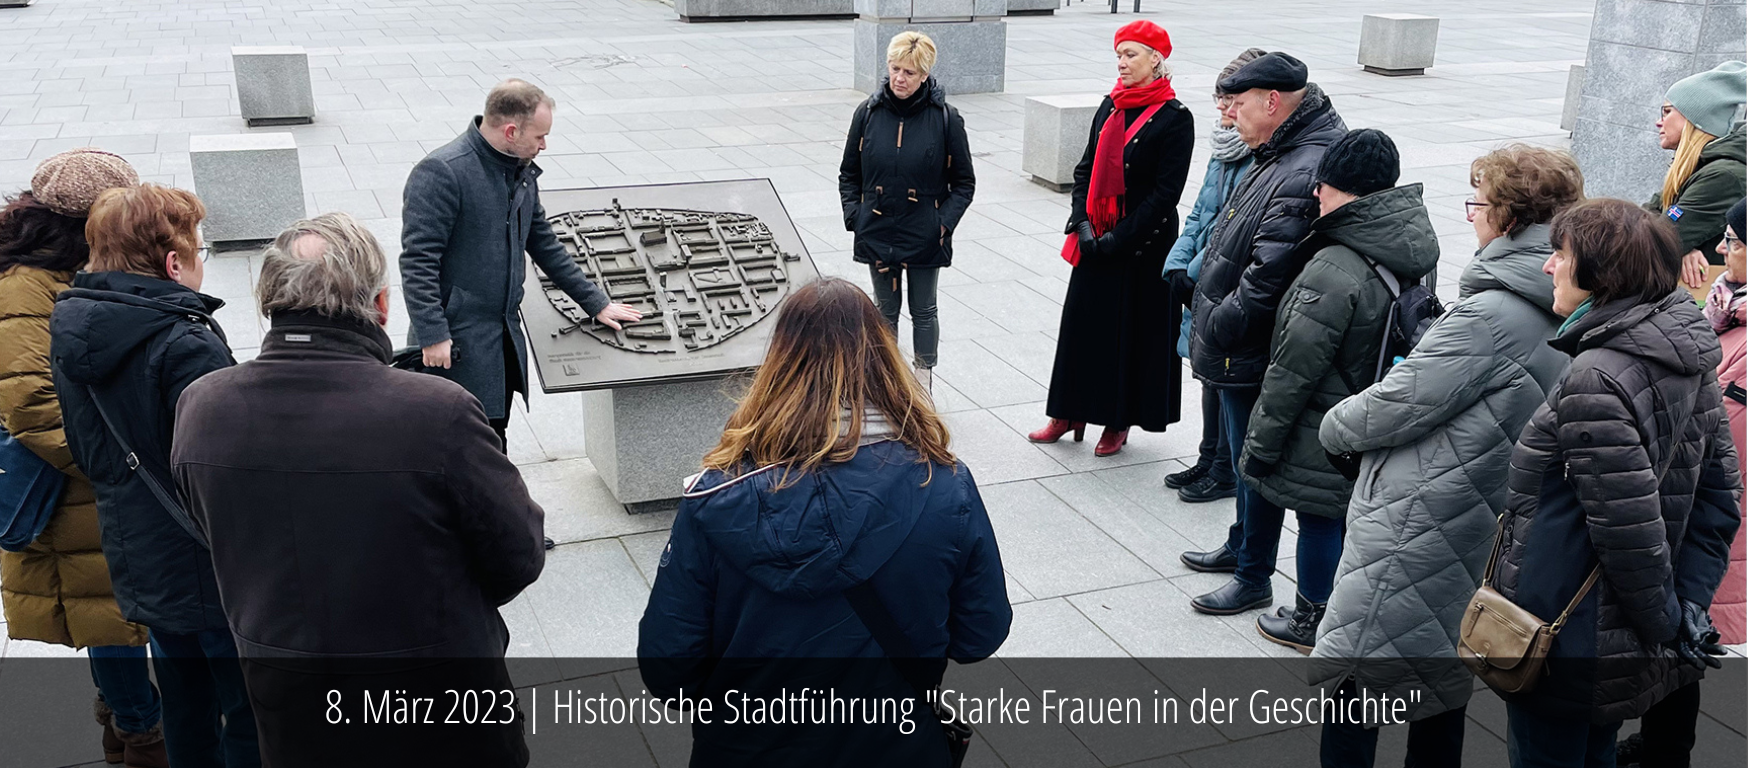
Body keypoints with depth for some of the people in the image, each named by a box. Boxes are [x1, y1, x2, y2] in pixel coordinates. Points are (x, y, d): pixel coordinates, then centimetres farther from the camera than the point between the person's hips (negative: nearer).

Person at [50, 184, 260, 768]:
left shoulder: (70, 335, 2)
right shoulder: (187, 345, -24)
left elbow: (84, 450, 13)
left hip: (138, 562, 8)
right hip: (211, 571, -8)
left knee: (186, 709, 23)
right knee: (249, 717, 6)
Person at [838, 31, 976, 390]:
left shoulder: (945, 118, -9)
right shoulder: (868, 113, -3)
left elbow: (964, 182, -1)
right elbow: (849, 174, 7)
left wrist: (945, 223, -12)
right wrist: (854, 215, -5)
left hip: (924, 238, -2)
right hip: (878, 235, 2)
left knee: (923, 312, 12)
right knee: (886, 311, 15)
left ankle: (923, 383, 27)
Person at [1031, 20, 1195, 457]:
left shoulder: (1175, 118, -11)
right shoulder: (1110, 107, 7)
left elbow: (1165, 192, -14)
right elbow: (1086, 168, 9)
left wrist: (1119, 238, -16)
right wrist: (1082, 222, -5)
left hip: (1143, 245, -6)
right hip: (1095, 240, 6)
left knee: (1134, 332, 5)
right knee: (1081, 324, 10)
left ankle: (1119, 422, 18)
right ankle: (1069, 412, 22)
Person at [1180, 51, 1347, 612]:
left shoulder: (1302, 175, -27)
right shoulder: (1282, 156, 8)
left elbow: (1268, 277, -31)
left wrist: (1215, 329, -19)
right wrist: (1211, 327, 14)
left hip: (1251, 356, -10)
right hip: (1240, 350, 10)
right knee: (1243, 454, 25)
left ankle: (1254, 578, 21)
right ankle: (1240, 547, 44)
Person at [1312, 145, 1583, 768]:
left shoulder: (1492, 315, -22)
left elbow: (1398, 405, -19)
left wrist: (1334, 426, -1)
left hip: (1415, 526, -9)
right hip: (1479, 530, 9)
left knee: (1350, 675, 1)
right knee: (1441, 683, 21)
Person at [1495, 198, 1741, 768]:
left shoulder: (1594, 382, -25)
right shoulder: (1693, 368, 4)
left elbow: (1629, 534, -26)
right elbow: (1720, 497, 8)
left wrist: (1666, 621, -11)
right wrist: (1686, 612, 7)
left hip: (1566, 649, -9)